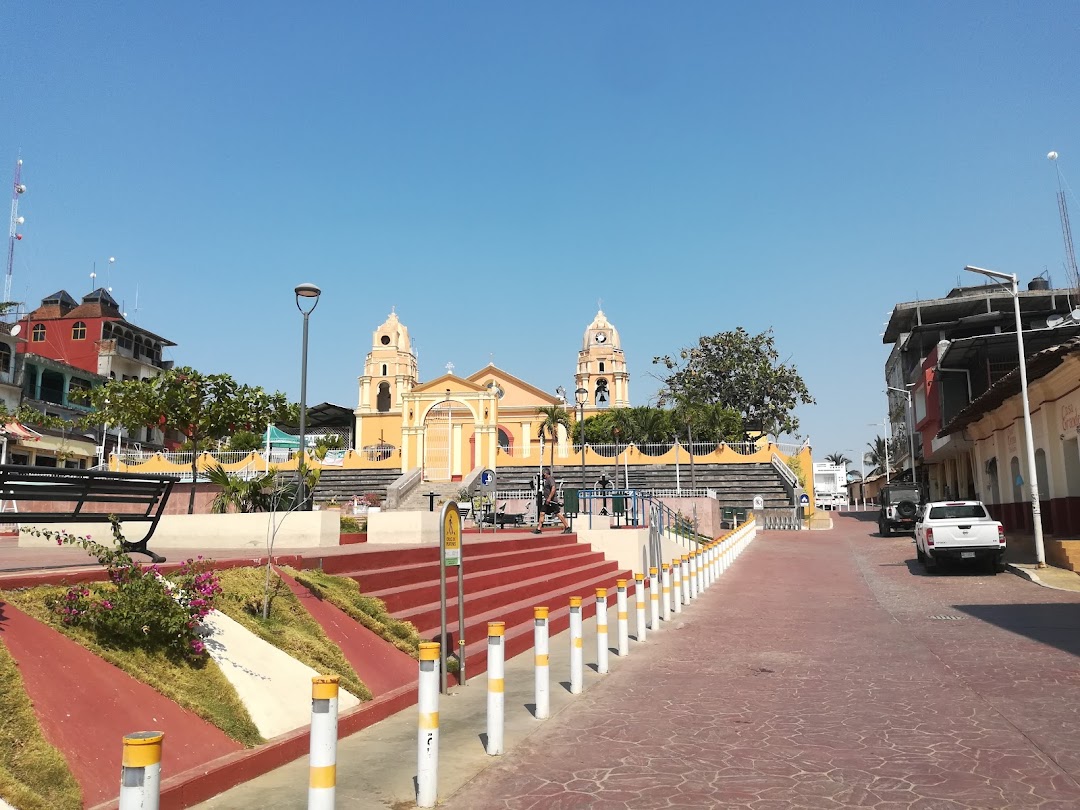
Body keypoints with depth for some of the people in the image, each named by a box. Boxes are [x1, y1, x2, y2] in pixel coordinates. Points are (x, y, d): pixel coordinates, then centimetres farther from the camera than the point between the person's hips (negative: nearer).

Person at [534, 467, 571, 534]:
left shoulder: (550, 479, -12)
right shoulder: (546, 480, 17)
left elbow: (553, 489, -25)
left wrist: (549, 498, -26)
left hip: (552, 501, -10)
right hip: (546, 501, 10)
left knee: (558, 514, -6)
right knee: (541, 513, 3)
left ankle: (567, 527, 1)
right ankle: (538, 529, 4)